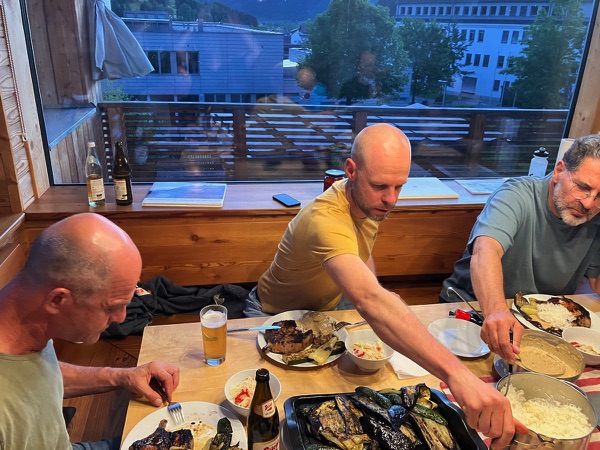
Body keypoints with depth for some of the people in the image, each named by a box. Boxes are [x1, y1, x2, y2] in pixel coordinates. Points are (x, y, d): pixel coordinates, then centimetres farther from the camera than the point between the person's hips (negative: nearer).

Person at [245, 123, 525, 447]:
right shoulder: (326, 220, -43)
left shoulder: (370, 199, -15)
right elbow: (368, 299, -61)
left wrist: (385, 307, -10)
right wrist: (455, 373, -71)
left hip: (324, 309, 7)